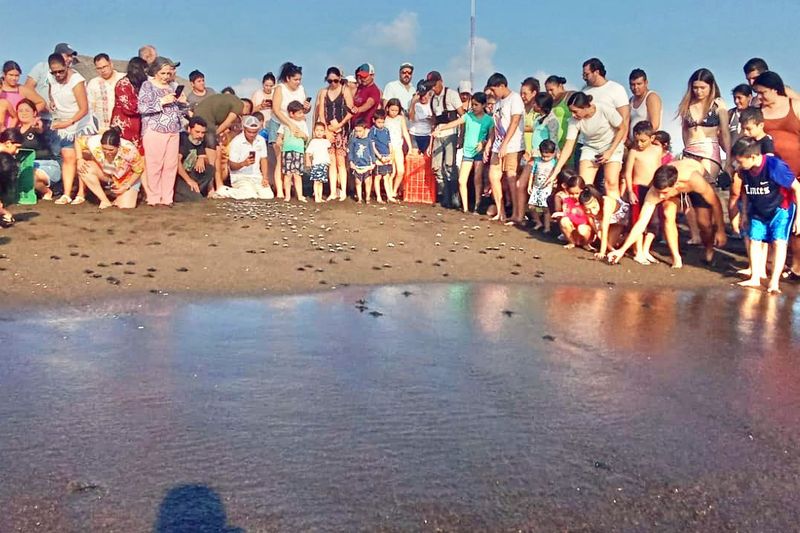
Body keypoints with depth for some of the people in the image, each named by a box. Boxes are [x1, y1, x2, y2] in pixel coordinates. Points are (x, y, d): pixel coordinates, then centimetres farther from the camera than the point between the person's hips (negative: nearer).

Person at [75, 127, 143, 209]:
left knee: (126, 206, -22)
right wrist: (79, 159, -22)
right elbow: (78, 141, -9)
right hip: (105, 175, 3)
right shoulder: (95, 143, -31)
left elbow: (139, 170, -19)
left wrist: (126, 187, -17)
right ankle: (105, 200, -12)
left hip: (128, 179, -3)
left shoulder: (129, 150, -36)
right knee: (85, 169, -26)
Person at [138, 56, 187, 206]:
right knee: (154, 166, -6)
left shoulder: (173, 86, 17)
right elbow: (142, 107, -11)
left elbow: (181, 111, 21)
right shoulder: (147, 85, 2)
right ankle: (153, 198, 1)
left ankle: (166, 198, 10)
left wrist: (183, 103, -1)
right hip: (154, 131, -5)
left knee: (171, 165, 3)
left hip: (173, 131, 5)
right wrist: (162, 101, -17)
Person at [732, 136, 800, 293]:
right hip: (759, 211, 6)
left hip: (781, 209, -6)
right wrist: (745, 214, 13)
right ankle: (755, 277, 11)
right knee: (755, 240, 2)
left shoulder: (775, 166, -30)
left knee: (778, 242, -13)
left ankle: (774, 282, -14)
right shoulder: (745, 171, -12)